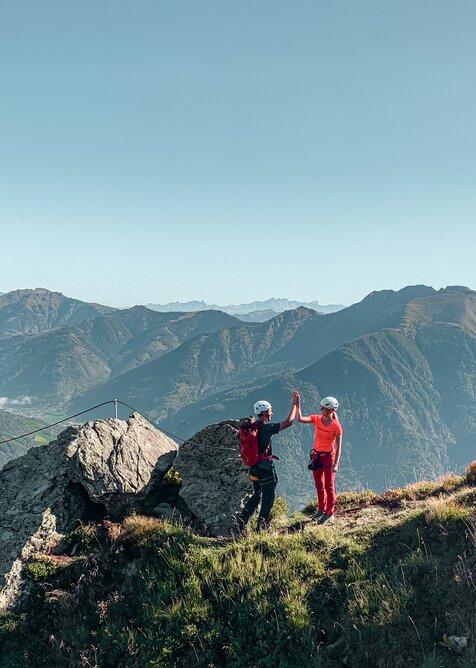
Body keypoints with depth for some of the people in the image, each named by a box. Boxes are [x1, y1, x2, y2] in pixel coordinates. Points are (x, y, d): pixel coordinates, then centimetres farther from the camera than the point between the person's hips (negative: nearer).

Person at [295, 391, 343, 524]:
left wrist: (336, 464, -19)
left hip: (329, 457, -5)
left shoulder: (336, 426, -18)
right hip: (316, 455, 5)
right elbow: (300, 419, -14)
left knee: (329, 486, 6)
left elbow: (338, 447, -15)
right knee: (319, 485, 18)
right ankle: (321, 510, 34)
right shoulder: (316, 419, -5)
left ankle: (329, 513, 21)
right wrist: (297, 404, -24)